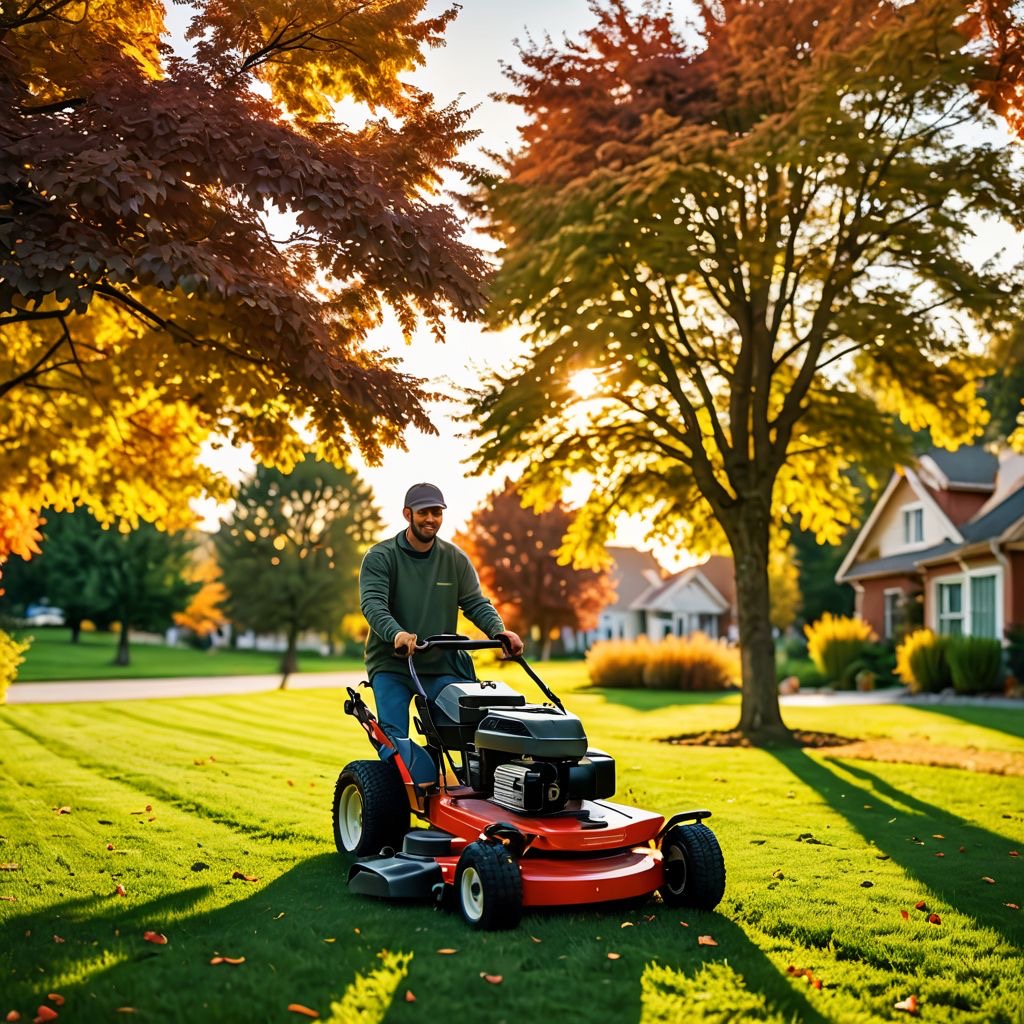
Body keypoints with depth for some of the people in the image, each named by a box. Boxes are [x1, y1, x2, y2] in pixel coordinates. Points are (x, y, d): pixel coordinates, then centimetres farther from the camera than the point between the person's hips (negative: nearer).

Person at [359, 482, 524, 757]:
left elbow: (476, 603, 5)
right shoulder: (380, 557, -4)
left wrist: (499, 631, -16)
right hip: (391, 665, -2)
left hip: (441, 666, 3)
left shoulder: (455, 559, 7)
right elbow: (372, 604, -18)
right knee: (394, 738, -15)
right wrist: (396, 634, -40)